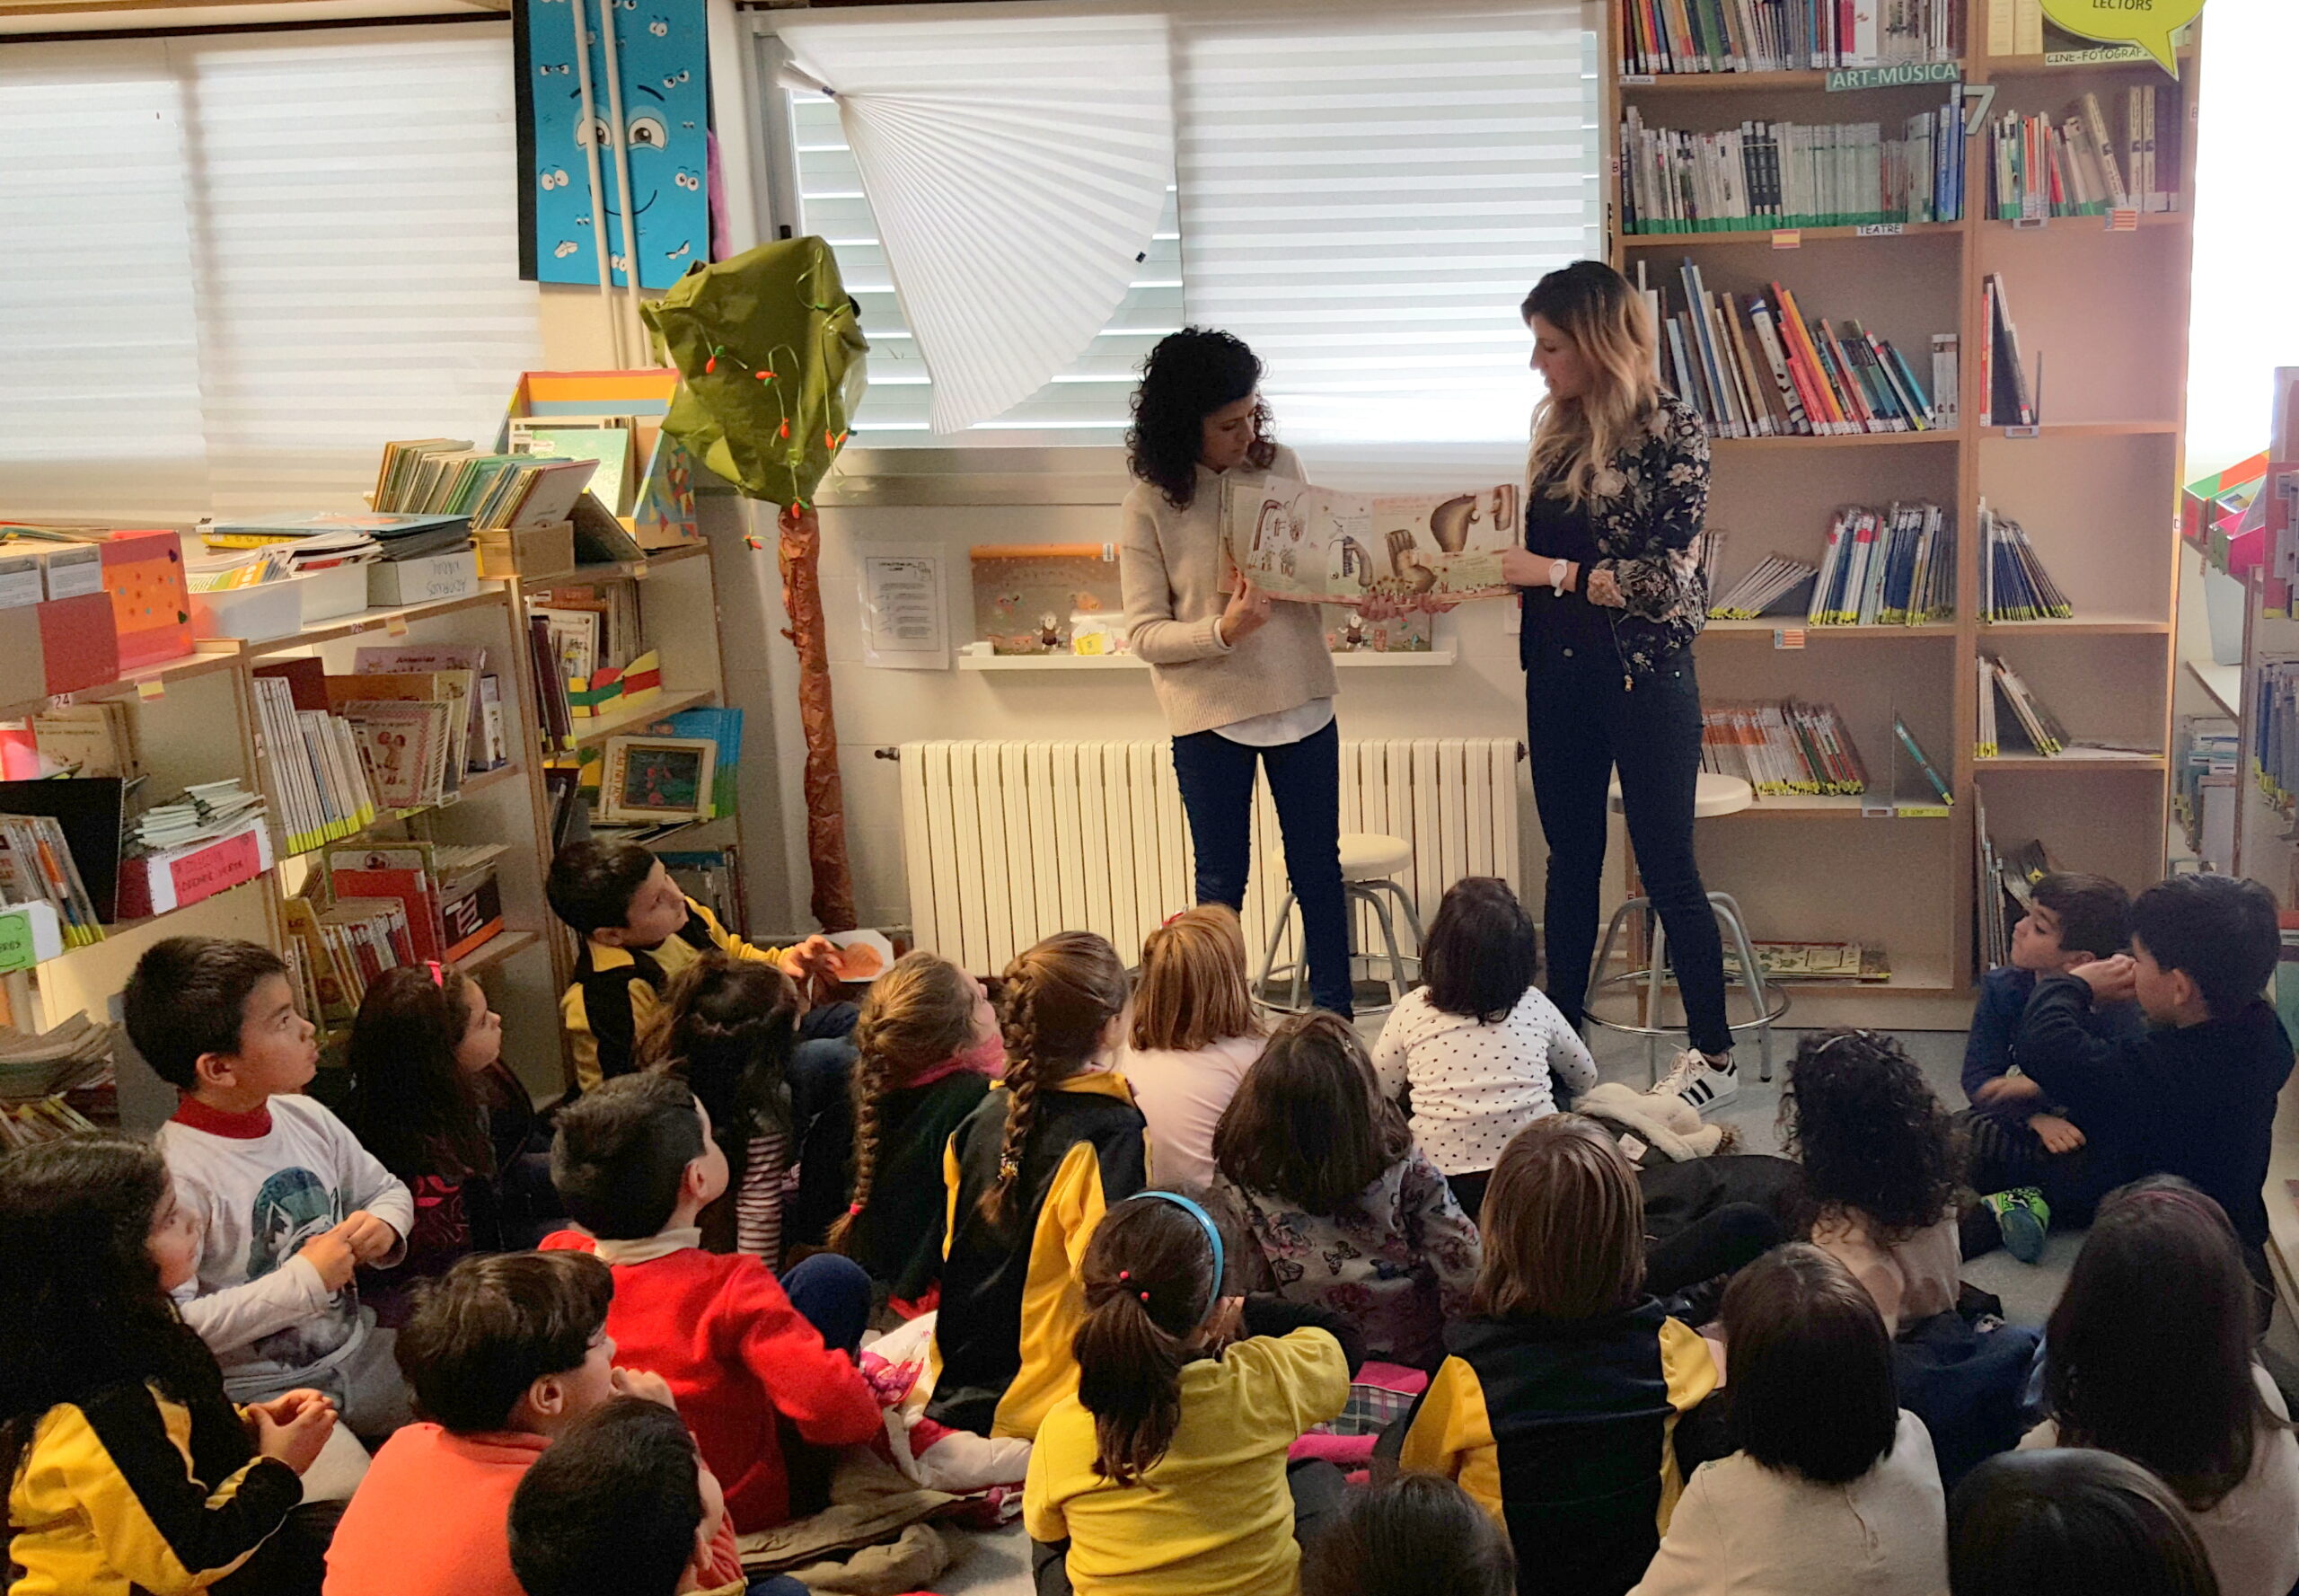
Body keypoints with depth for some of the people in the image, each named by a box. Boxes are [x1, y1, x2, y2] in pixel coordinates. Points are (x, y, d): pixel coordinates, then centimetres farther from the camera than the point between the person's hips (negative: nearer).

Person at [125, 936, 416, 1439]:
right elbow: (171, 1326, -27)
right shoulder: (176, 1173, -20)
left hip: (359, 1353, 7)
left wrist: (383, 1226, -4)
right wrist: (305, 1280, -22)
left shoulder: (304, 1116, 3)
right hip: (259, 1393, -7)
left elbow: (388, 1189, 20)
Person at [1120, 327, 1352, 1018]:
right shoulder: (1151, 506, -11)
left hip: (1301, 700, 3)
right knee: (1221, 879, 8)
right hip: (1210, 715, -3)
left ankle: (1335, 1019, 23)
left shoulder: (1279, 466, -1)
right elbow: (1144, 634, -11)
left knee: (1318, 868, 11)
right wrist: (1223, 630, -27)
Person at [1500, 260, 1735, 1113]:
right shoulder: (1560, 427, 7)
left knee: (1667, 869, 3)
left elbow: (1668, 581, -18)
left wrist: (1550, 571, -17)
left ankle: (1715, 1055, 17)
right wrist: (1499, 570, -2)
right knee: (1570, 859, 14)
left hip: (1642, 676, -6)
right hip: (1559, 674, 6)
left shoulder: (1670, 429, -12)